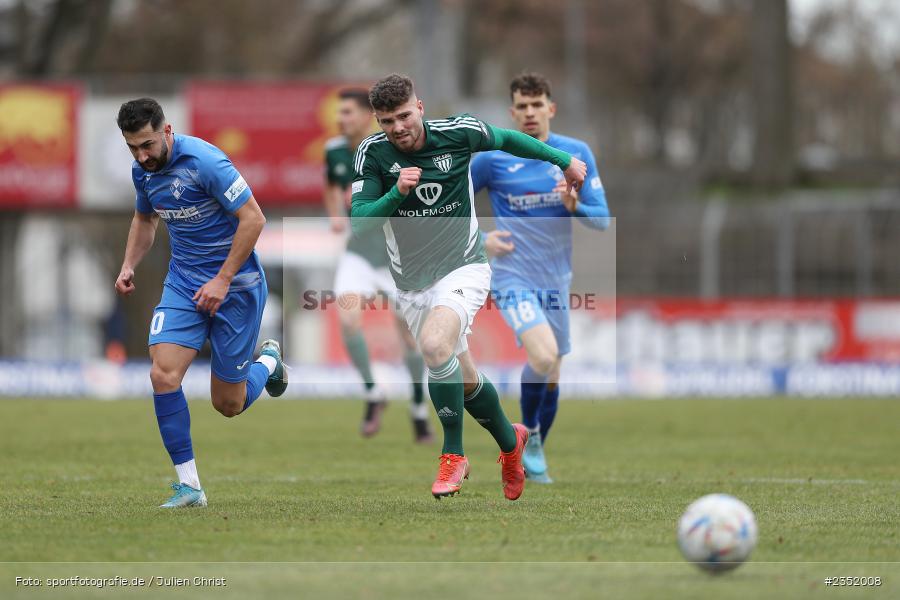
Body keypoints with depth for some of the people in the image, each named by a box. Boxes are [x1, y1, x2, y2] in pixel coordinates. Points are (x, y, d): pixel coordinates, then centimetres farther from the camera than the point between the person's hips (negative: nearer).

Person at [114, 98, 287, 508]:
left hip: (234, 284, -6)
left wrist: (223, 279, -21)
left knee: (228, 405, 2)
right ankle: (189, 485, -9)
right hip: (183, 284, 6)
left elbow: (253, 218, -21)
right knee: (163, 374, -17)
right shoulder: (143, 171, 1)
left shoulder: (204, 161, -22)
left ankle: (268, 361, 37)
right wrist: (129, 266, 6)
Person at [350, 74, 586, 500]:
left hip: (463, 268, -3)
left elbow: (507, 140, 8)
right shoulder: (373, 153, -9)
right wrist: (397, 193, -31)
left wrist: (563, 160, 19)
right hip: (411, 284, 3)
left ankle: (453, 456, -16)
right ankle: (510, 442, 40)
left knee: (435, 345, -30)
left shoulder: (458, 133, -11)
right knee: (463, 380, 11)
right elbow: (359, 220, -14)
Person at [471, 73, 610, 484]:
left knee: (551, 375, 11)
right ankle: (528, 431, -3)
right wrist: (480, 240, -9)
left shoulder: (576, 154, -1)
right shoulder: (492, 158, -7)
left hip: (556, 279, 4)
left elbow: (602, 219, 0)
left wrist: (575, 205, -21)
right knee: (543, 355, -26)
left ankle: (534, 454, 31)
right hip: (513, 277, -4)